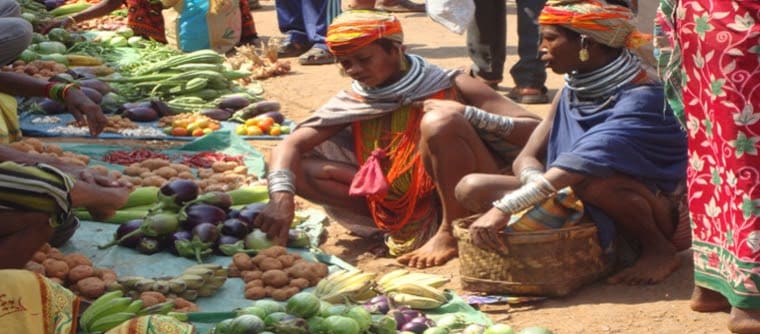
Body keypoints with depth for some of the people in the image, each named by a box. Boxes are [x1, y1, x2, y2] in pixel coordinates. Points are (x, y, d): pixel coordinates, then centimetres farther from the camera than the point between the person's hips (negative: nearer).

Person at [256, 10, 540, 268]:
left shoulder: (449, 87, -9)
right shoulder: (352, 103, 1)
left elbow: (535, 131, -15)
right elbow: (290, 146, -10)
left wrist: (468, 114, -28)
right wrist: (282, 198, -29)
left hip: (465, 203, -4)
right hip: (402, 204, 5)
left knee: (439, 121, -30)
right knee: (301, 168, -8)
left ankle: (452, 232, -14)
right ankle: (408, 227, -9)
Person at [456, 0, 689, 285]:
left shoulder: (640, 98, -23)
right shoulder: (572, 92, 1)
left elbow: (584, 164, -36)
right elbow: (526, 158, -4)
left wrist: (505, 207, -44)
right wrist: (544, 189, -29)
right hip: (589, 212, 7)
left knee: (594, 180, -41)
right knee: (472, 188, -9)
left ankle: (659, 250, -11)